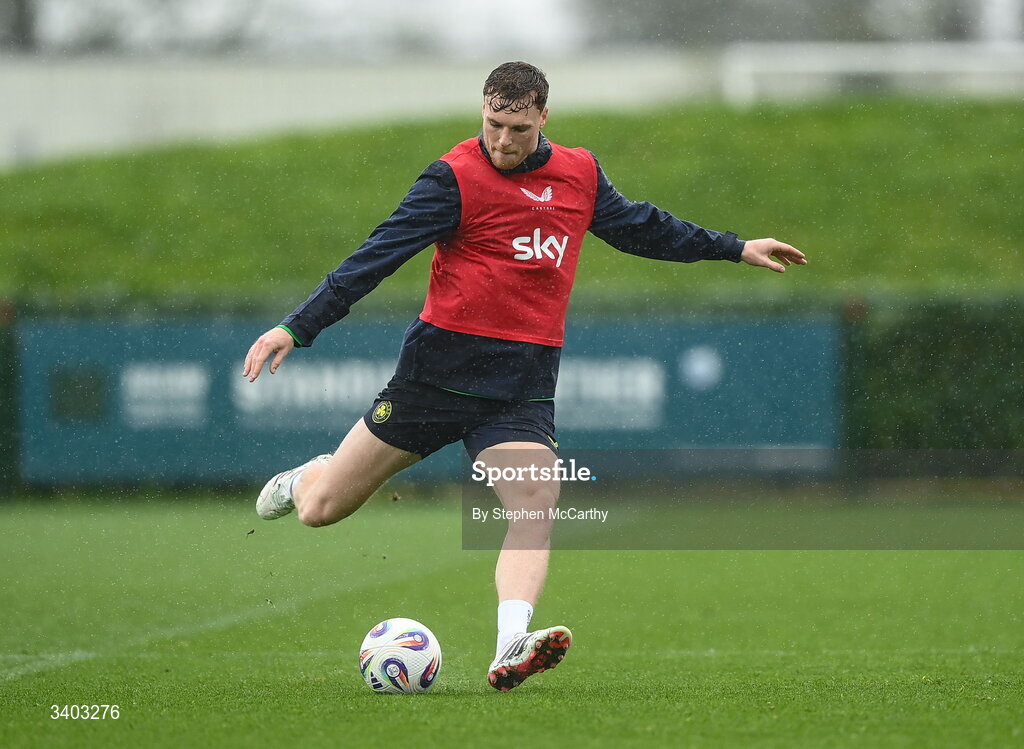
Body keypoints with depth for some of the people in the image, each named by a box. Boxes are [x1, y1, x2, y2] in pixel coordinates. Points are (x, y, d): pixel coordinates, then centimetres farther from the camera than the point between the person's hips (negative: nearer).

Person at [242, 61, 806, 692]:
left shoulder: (580, 173, 9)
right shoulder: (456, 177, -8)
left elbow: (640, 227, 27)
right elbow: (380, 255, -12)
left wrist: (735, 249, 34)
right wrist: (297, 328, -20)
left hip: (524, 382, 3)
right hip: (440, 368, -3)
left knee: (536, 502, -24)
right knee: (321, 510, 4)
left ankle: (511, 648, -38)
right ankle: (308, 478, 42)